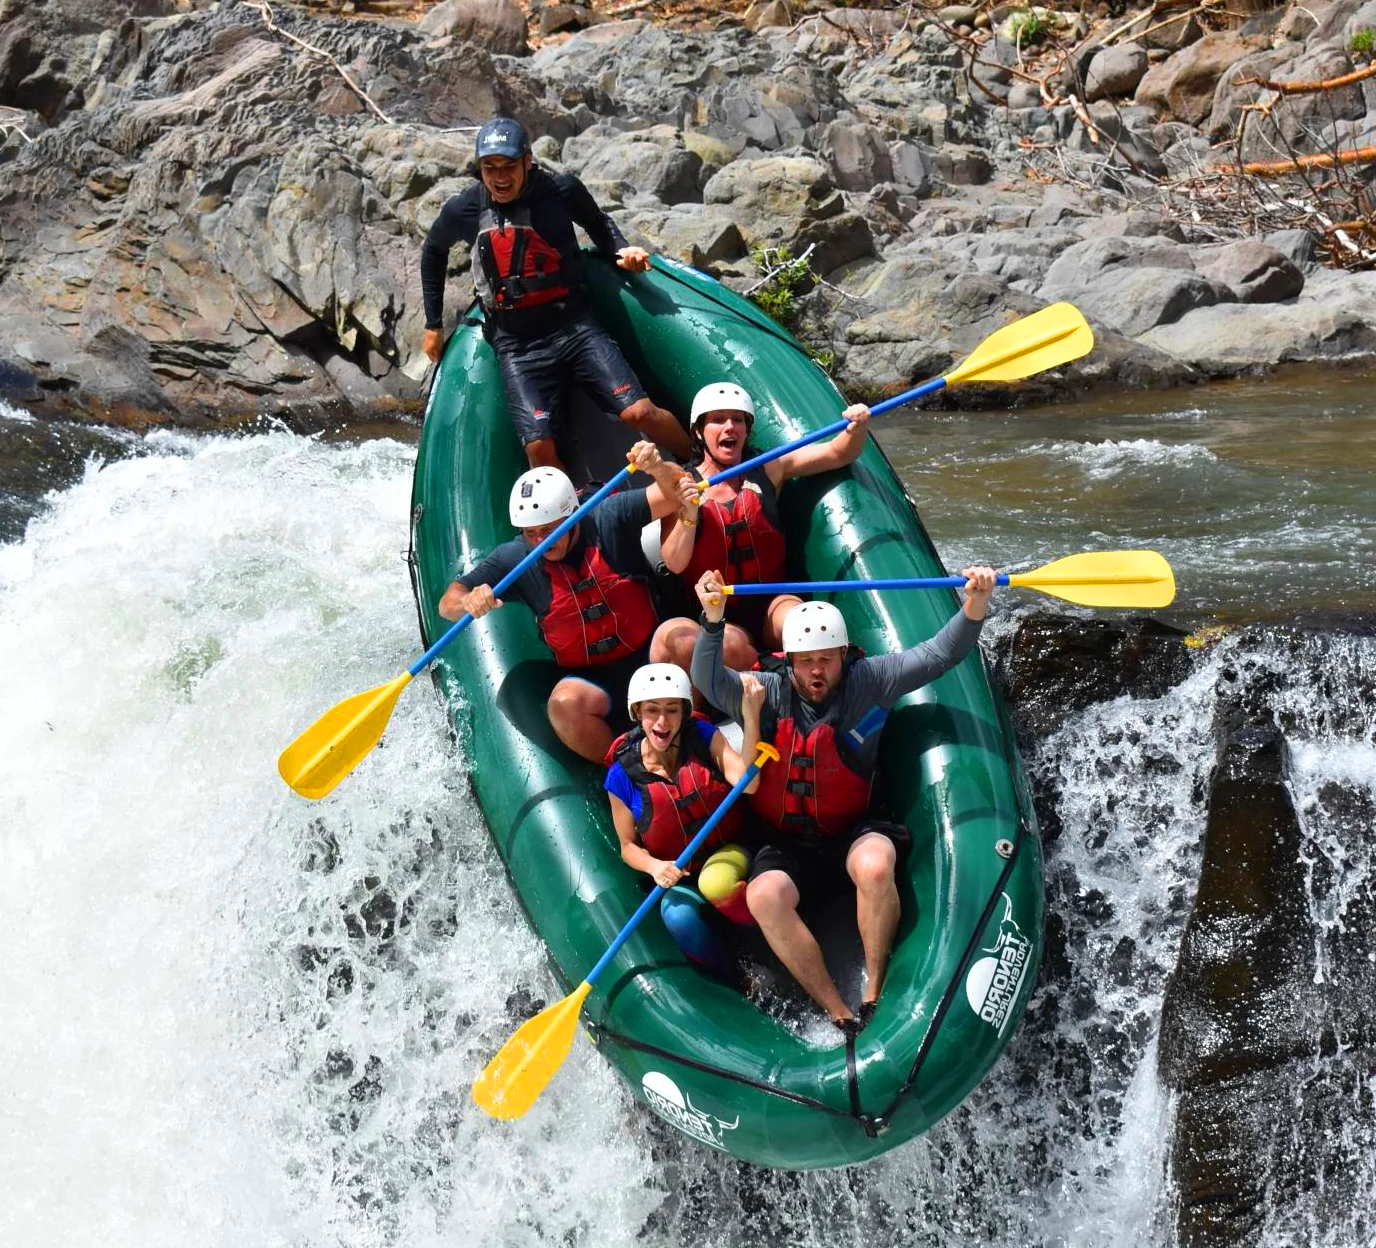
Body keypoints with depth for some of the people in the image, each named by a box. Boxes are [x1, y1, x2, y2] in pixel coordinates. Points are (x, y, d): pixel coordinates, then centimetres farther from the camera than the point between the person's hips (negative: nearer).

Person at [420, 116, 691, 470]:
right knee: (539, 447, -13)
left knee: (640, 413, -12)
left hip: (575, 327, -1)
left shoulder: (561, 190, -5)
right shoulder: (462, 211, 0)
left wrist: (621, 251, -2)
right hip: (516, 345, 1)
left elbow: (597, 222, 19)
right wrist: (434, 325, 25)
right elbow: (433, 253, 22)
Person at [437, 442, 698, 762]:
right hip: (590, 676, 0)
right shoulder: (515, 559, -6)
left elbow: (675, 492, -15)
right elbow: (447, 603, -6)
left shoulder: (608, 518, -8)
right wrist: (468, 602, -31)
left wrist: (658, 468, -39)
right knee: (564, 705, -34)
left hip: (651, 653, 0)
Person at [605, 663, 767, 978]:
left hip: (729, 855, -1)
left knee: (719, 884, -38)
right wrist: (653, 867, -18)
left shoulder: (703, 736, -4)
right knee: (679, 919, -33)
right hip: (677, 878, 1)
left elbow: (747, 783, -20)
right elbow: (628, 845, 4)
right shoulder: (623, 774, -5)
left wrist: (751, 718, -30)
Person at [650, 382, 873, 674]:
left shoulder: (767, 470, 9)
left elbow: (838, 454, 5)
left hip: (770, 605, 2)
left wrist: (857, 428, -16)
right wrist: (688, 514, -23)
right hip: (716, 617, -2)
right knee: (732, 645, -37)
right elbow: (674, 564, -8)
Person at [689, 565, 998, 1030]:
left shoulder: (867, 681, -4)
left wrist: (975, 607, -31)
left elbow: (937, 655, -12)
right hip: (788, 844, 1)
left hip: (853, 831, -1)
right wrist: (713, 621, -39)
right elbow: (710, 681, -21)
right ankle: (840, 1016, -27)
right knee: (764, 896, -31)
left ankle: (875, 992, -19)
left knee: (875, 866, -36)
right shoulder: (769, 693, -4)